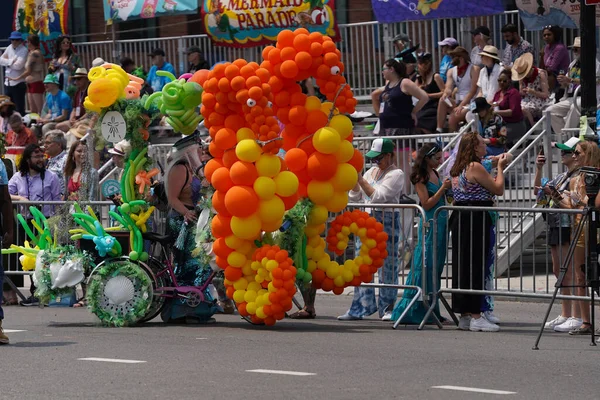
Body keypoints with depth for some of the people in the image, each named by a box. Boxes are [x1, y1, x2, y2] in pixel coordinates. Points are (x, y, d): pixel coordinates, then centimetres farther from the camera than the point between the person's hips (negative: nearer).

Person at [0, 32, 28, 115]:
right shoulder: (10, 48, 10)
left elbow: (18, 65, -21)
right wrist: (11, 61, -11)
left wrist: (8, 63, -6)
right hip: (8, 83, 7)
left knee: (20, 109, -2)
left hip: (18, 83, -7)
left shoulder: (23, 50, -10)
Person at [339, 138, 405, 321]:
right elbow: (355, 197, 15)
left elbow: (378, 196, -15)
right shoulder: (371, 172, 17)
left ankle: (388, 308, 1)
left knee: (386, 265, -5)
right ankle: (361, 307, 6)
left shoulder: (396, 174, -4)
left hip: (386, 222, -7)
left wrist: (360, 179, -13)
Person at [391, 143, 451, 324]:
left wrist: (449, 187, 6)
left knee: (437, 266, 9)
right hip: (429, 223, -8)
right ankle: (413, 310, -4)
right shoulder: (421, 177, -9)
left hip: (442, 221, 8)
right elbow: (426, 204, -14)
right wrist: (443, 188, -16)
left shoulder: (435, 174, 13)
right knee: (425, 265, -8)